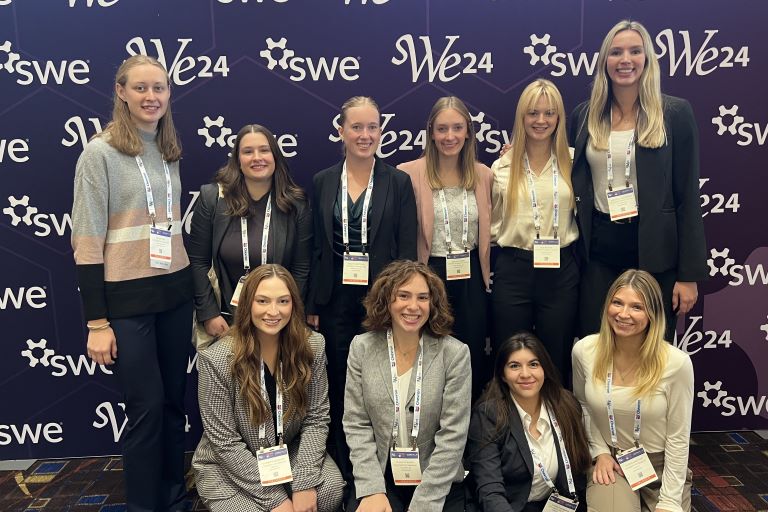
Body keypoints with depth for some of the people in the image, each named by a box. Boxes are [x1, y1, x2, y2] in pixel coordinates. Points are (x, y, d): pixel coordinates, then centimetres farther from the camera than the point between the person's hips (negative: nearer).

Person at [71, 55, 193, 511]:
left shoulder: (170, 152, 10)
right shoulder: (100, 153, -8)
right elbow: (87, 242, -10)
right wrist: (97, 322, -12)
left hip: (175, 293, 5)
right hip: (126, 299, -5)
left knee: (174, 401, 12)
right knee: (147, 407, 2)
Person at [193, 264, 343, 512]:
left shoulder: (312, 345, -10)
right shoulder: (217, 360, -20)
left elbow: (316, 419, -7)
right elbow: (225, 442, -17)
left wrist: (304, 483, -18)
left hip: (291, 454, 2)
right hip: (228, 466, -2)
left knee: (330, 492, -25)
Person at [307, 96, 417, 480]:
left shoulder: (398, 182, 0)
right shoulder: (323, 182, 5)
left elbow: (407, 250, -2)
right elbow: (316, 248, 5)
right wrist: (312, 306, 3)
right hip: (336, 299, 2)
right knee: (339, 387, 9)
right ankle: (343, 473, 26)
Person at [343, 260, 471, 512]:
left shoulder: (455, 353, -8)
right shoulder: (361, 347, -1)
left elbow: (453, 435, -9)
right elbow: (356, 425, -1)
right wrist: (372, 490, -11)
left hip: (438, 483, 0)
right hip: (380, 477, 1)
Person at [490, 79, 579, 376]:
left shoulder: (571, 163, 4)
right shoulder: (502, 167, 5)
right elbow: (492, 224, 10)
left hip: (561, 272, 0)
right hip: (513, 270, 0)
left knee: (556, 361, 11)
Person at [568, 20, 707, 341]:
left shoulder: (675, 113, -1)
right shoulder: (584, 115, 6)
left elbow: (688, 196, -3)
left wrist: (689, 273, -6)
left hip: (654, 250, -2)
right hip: (599, 249, 2)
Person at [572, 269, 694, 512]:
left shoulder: (677, 363, -19)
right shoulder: (584, 351, -12)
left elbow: (678, 439, -11)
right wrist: (599, 451, -1)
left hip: (662, 467, 0)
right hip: (610, 462, 1)